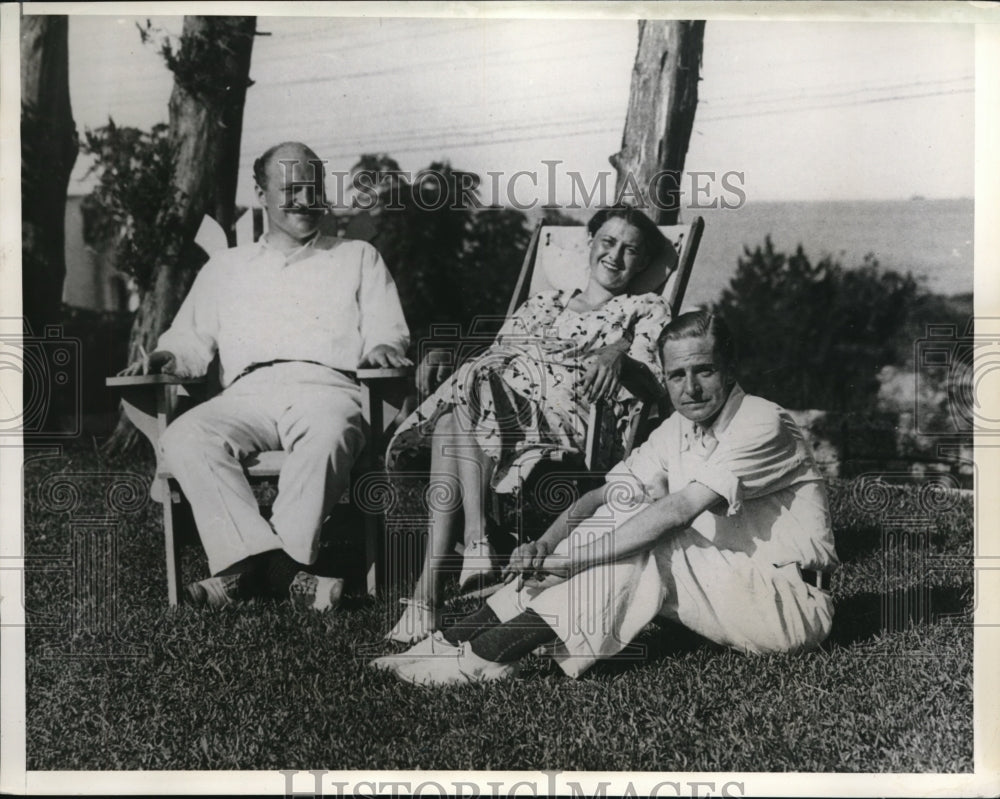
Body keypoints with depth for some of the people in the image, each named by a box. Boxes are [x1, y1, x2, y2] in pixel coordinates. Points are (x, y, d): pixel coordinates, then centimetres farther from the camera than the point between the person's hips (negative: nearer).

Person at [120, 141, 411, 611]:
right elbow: (190, 340, 24)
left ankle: (249, 566, -35)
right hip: (247, 393, 2)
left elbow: (387, 333, 16)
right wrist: (164, 357, 1)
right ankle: (284, 570, -39)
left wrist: (383, 347, -8)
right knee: (183, 438, -31)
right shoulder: (227, 268, 31)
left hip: (325, 387, -2)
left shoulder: (358, 258, 27)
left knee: (328, 434, -39)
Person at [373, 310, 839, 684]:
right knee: (625, 514, -14)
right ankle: (461, 638, -19)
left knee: (644, 534, -26)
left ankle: (489, 655, -30)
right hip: (724, 587, 7)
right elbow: (605, 494, 0)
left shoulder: (761, 425, -18)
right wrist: (545, 545, -19)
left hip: (792, 605, -7)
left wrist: (569, 560, -31)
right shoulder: (677, 431, 6)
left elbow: (679, 510, -29)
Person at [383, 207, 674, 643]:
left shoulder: (646, 310, 20)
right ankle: (474, 538, -35)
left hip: (570, 420, -4)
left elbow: (654, 378, 1)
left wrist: (619, 353, -19)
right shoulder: (544, 303, 33)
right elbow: (494, 357, 24)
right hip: (501, 405, 4)